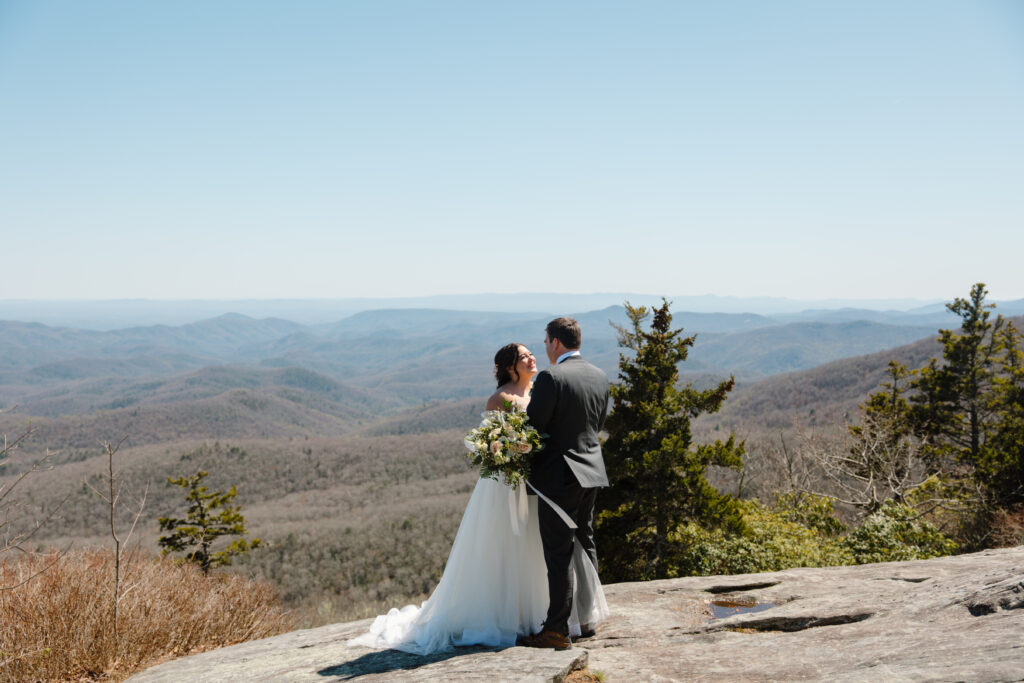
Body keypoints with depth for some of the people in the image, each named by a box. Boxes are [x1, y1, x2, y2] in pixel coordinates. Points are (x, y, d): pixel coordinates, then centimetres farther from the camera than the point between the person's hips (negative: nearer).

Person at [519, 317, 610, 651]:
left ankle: (557, 630, 1)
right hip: (591, 470, 8)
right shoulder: (600, 376, 6)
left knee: (560, 553, -3)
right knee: (585, 545, 19)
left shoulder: (551, 378, -17)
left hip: (559, 475, -8)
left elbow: (532, 426, -15)